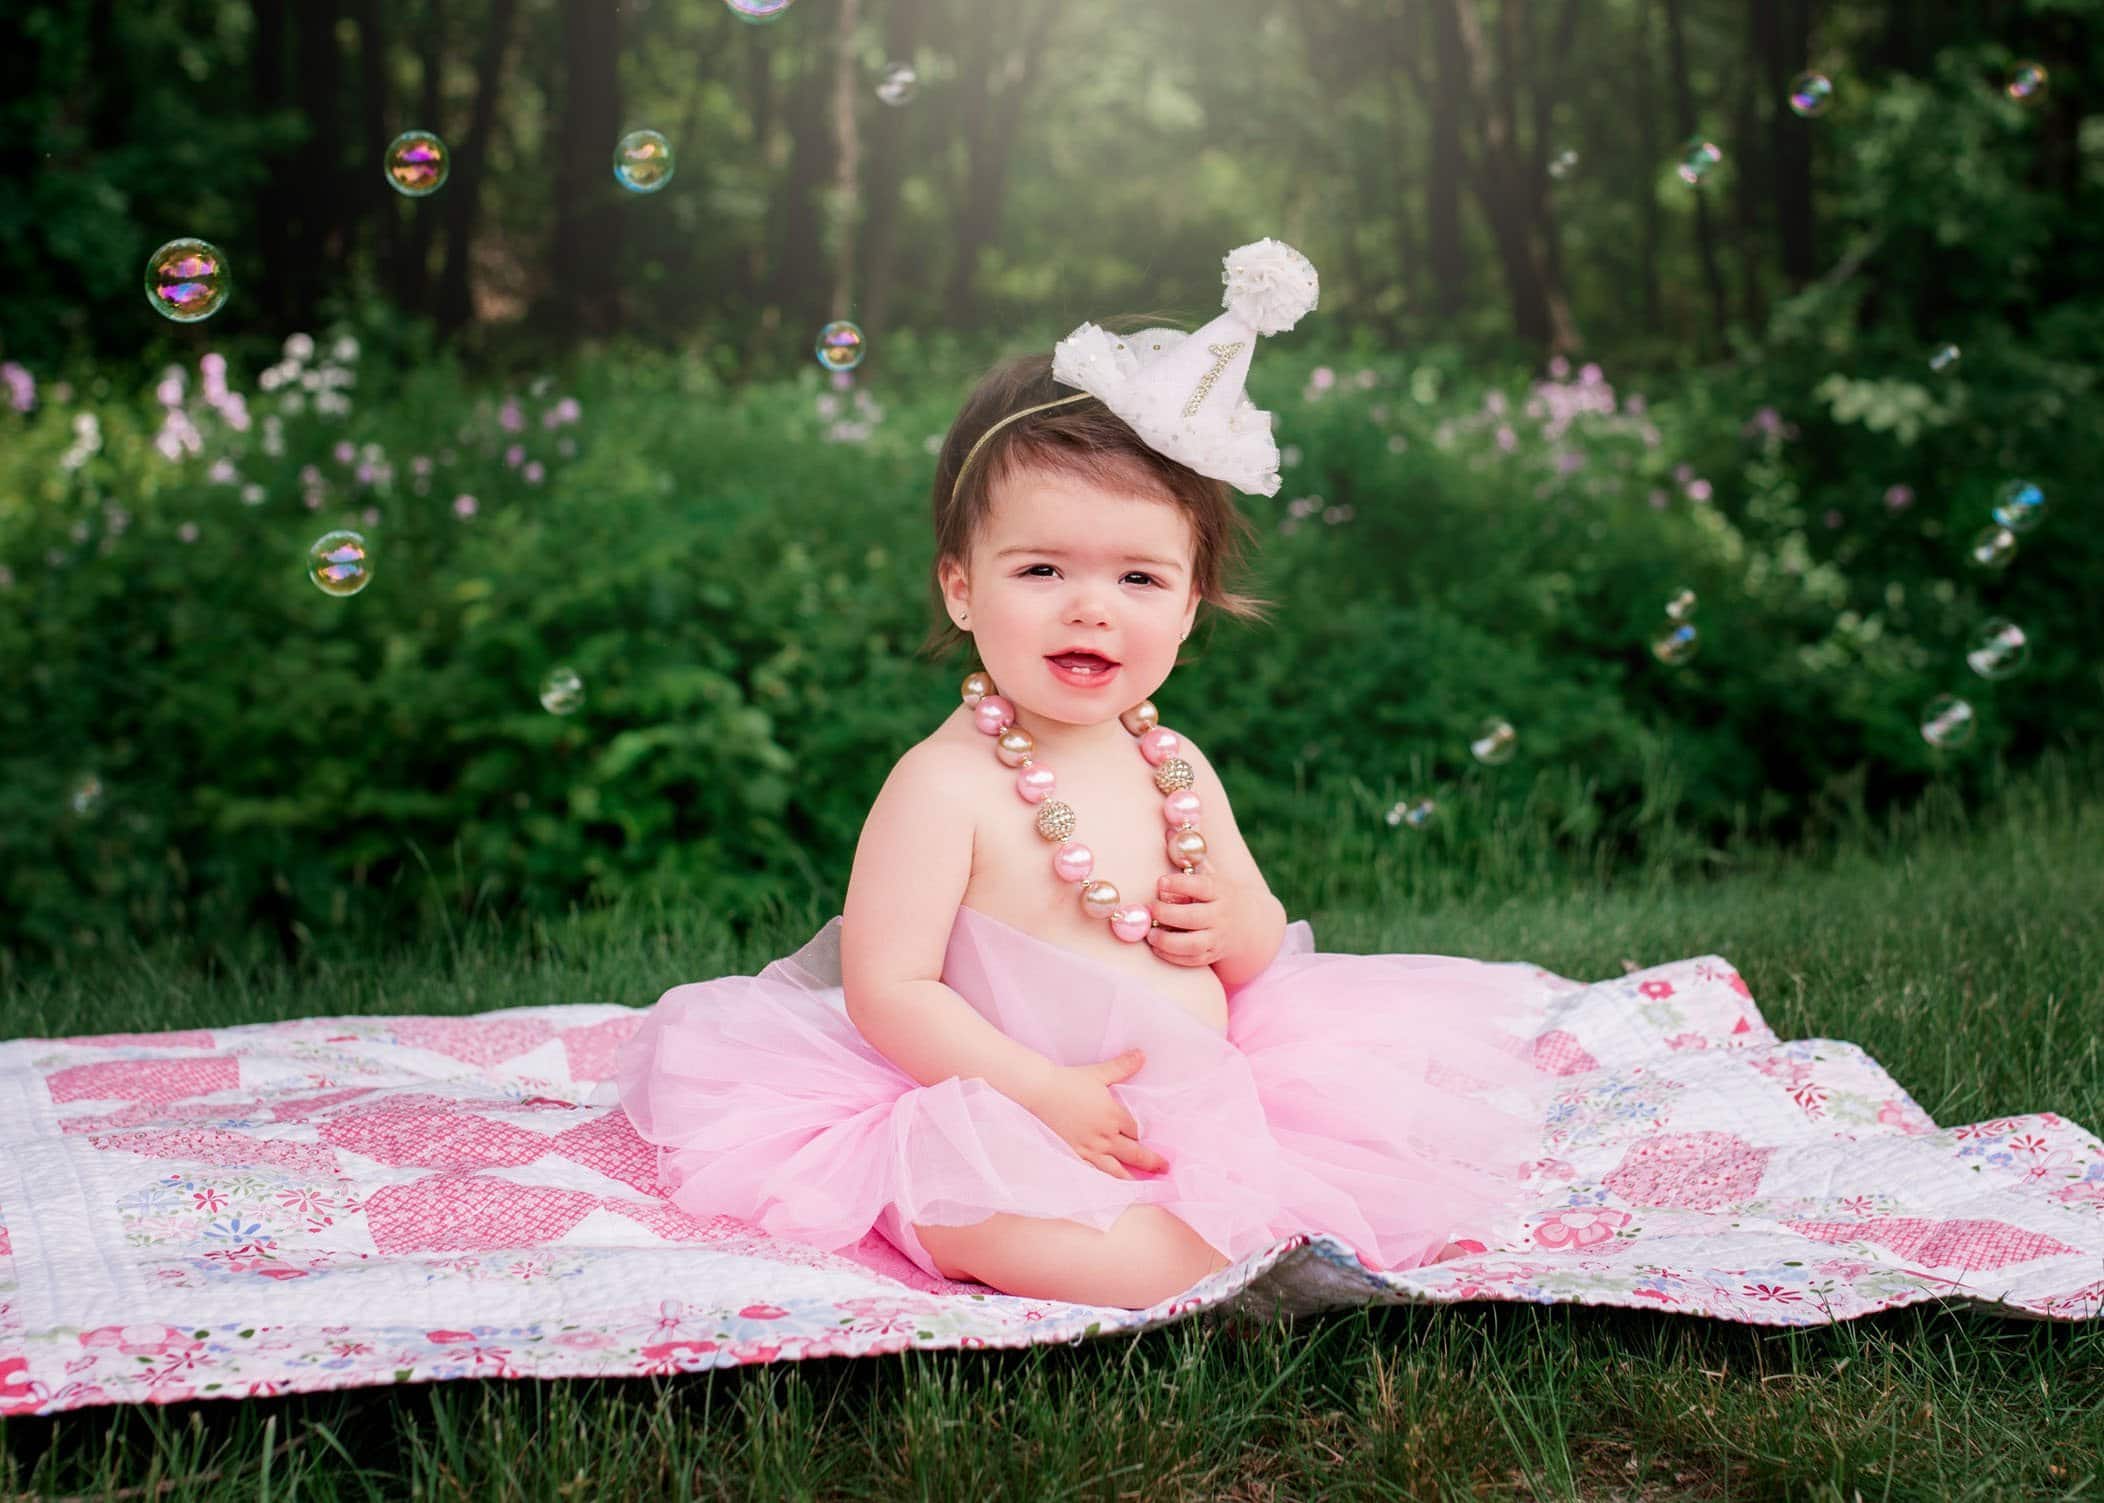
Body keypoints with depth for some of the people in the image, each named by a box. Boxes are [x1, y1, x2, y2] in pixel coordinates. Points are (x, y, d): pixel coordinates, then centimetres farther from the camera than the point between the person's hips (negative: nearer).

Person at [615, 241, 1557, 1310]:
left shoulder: (1176, 767, 9)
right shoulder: (943, 784, -11)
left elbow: (1262, 949, 20)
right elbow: (889, 990, -16)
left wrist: (1237, 921, -5)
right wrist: (1044, 1094, -24)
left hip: (1208, 1096, 6)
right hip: (1017, 1130, -6)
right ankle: (1255, 1258, -30)